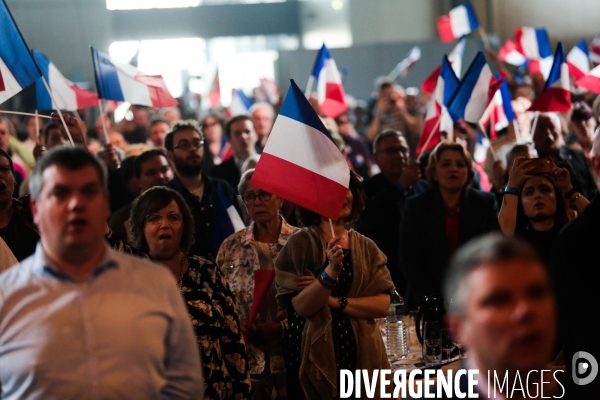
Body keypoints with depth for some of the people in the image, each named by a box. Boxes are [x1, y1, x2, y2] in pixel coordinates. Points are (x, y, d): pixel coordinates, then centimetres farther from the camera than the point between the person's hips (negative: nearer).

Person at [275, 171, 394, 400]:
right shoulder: (300, 243, -5)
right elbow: (301, 307, -13)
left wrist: (335, 301, -14)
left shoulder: (366, 247, 6)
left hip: (362, 356, 3)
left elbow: (383, 305, -3)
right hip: (314, 358, -3)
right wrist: (331, 271, -27)